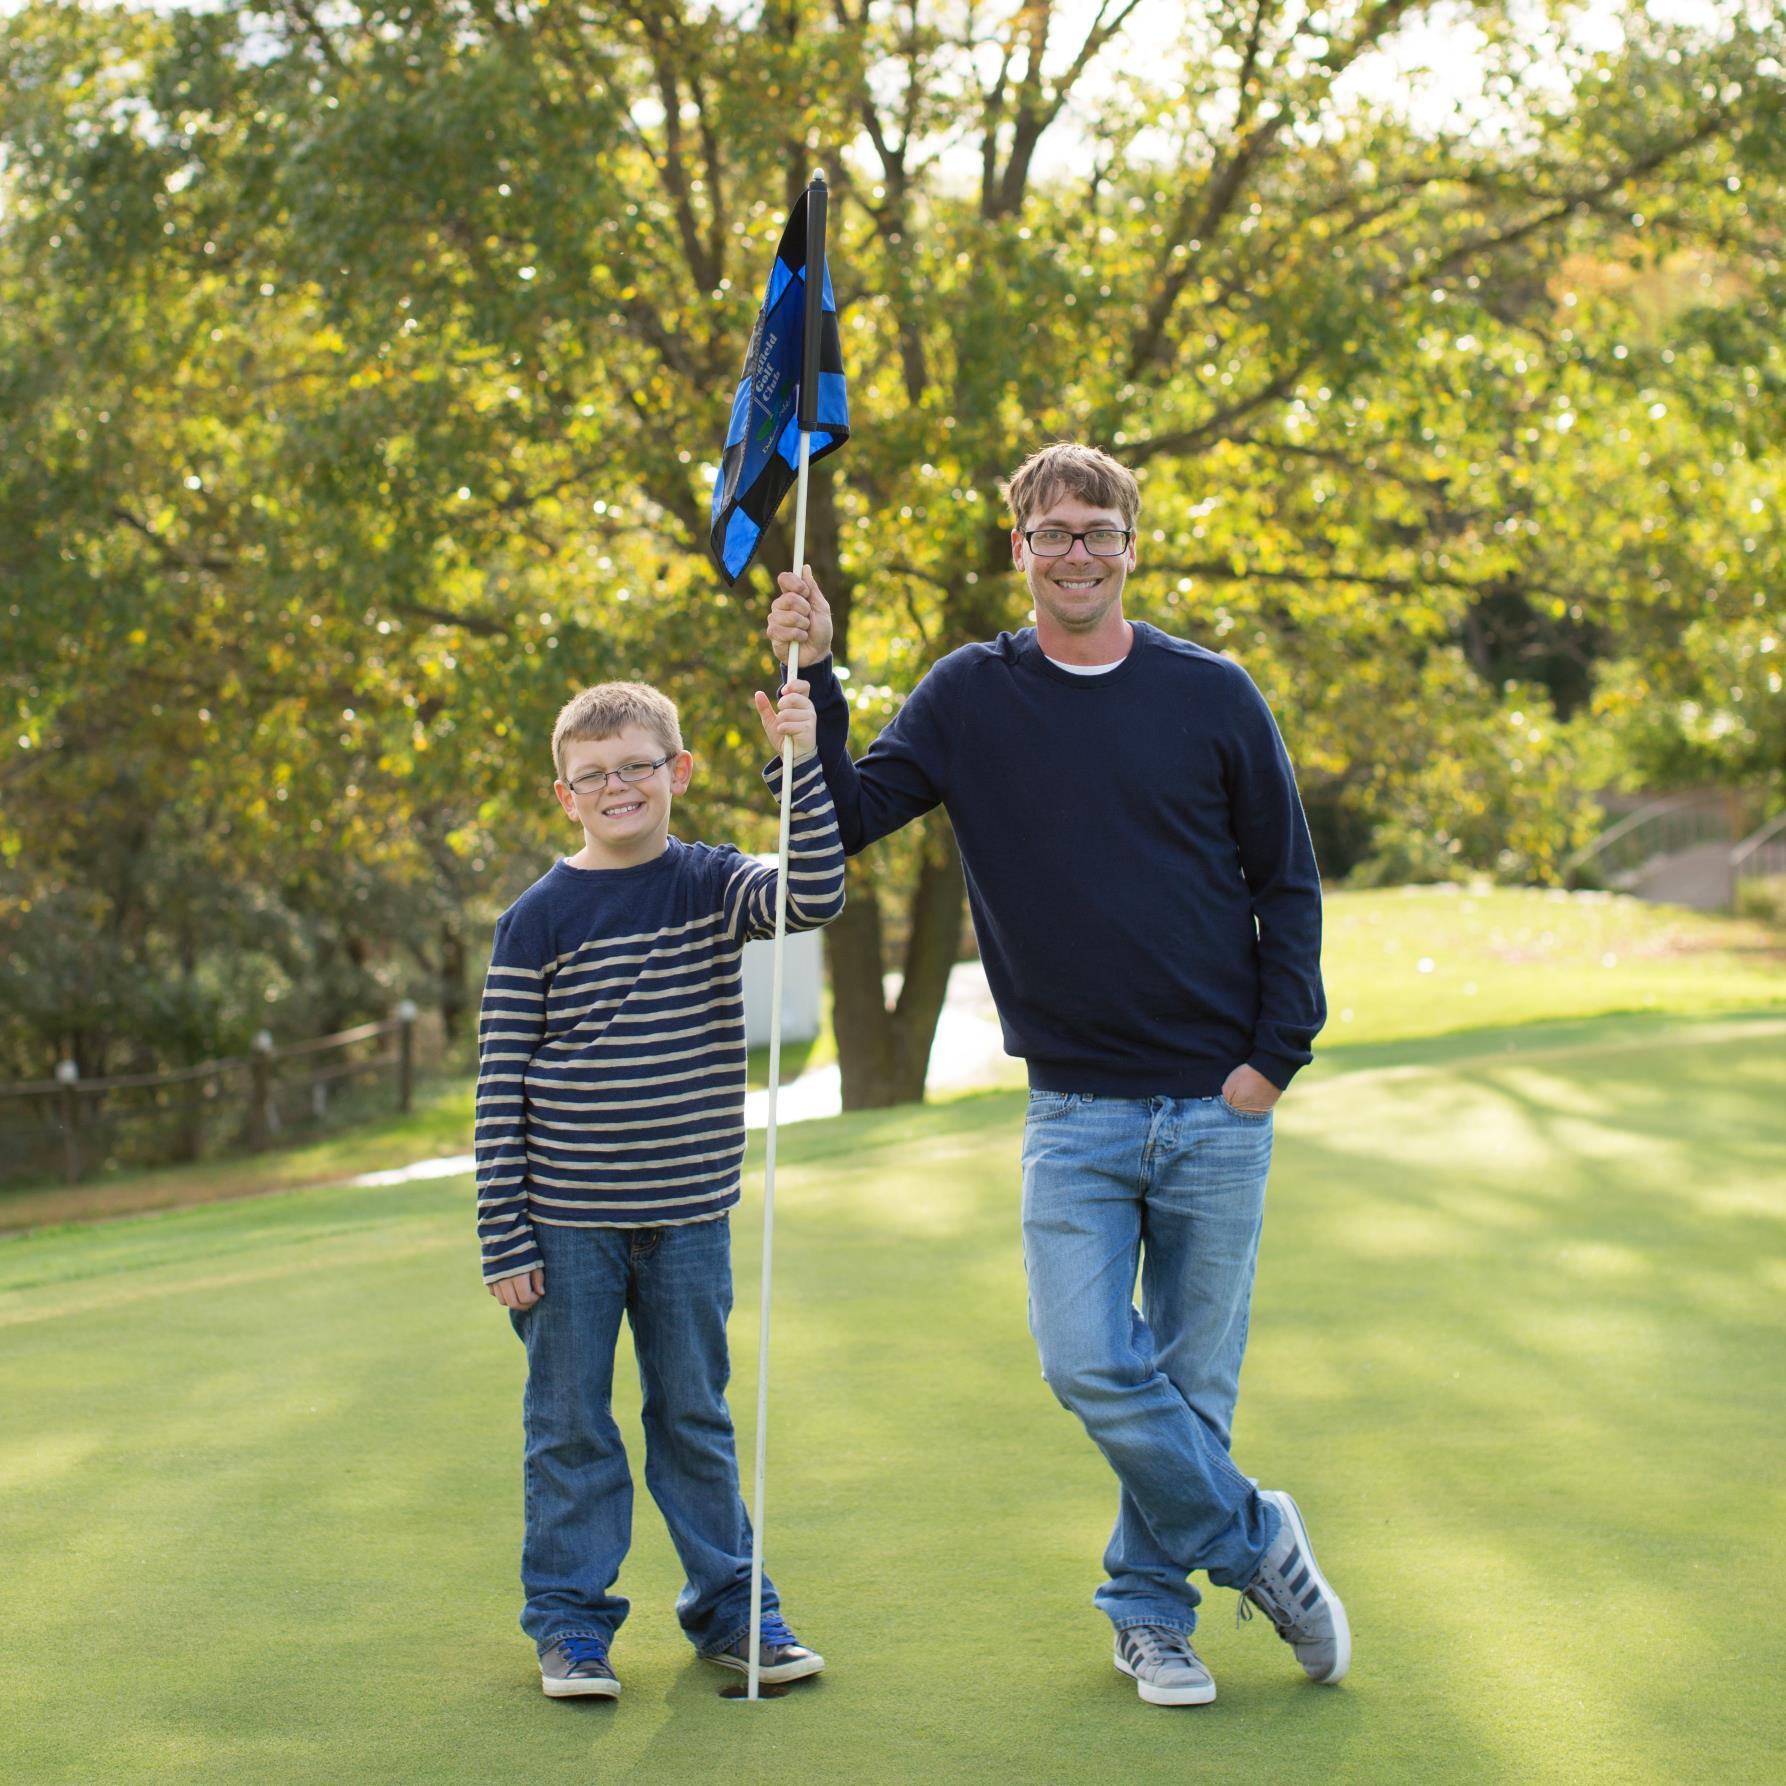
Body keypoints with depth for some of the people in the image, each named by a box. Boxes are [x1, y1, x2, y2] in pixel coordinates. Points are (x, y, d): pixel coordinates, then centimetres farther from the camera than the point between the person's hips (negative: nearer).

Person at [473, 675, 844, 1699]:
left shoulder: (712, 885, 2)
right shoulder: (538, 921, -4)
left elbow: (818, 896, -17)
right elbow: (502, 1084, -4)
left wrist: (801, 764, -26)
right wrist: (505, 1240, -7)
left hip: (689, 1215, 2)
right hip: (567, 1221, -1)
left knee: (696, 1416, 12)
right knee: (570, 1424, 6)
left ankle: (730, 1607, 22)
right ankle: (570, 1622, 16)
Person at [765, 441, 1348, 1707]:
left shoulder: (1212, 696, 1)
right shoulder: (971, 698, 3)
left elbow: (1288, 883, 6)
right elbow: (847, 821, -3)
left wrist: (1276, 1055, -3)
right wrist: (813, 687, -17)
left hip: (1217, 1108, 0)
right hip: (1075, 1112, 0)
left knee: (1193, 1378, 5)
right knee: (1089, 1363, -13)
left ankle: (1152, 1605, 23)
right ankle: (1252, 1542, 8)